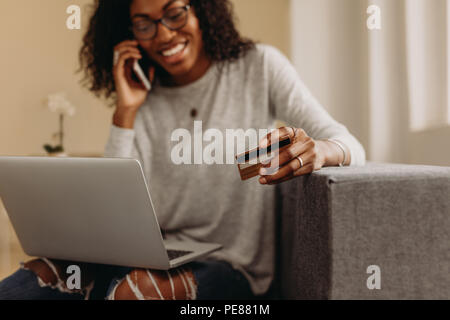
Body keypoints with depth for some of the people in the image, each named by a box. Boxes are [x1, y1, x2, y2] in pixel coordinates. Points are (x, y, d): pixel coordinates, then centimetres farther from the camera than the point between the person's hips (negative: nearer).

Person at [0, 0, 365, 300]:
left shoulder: (259, 66, 0)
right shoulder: (143, 104, 7)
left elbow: (351, 147, -8)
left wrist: (318, 151, -33)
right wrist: (125, 112, -6)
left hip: (233, 265, -2)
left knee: (138, 288, -31)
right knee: (38, 277, -23)